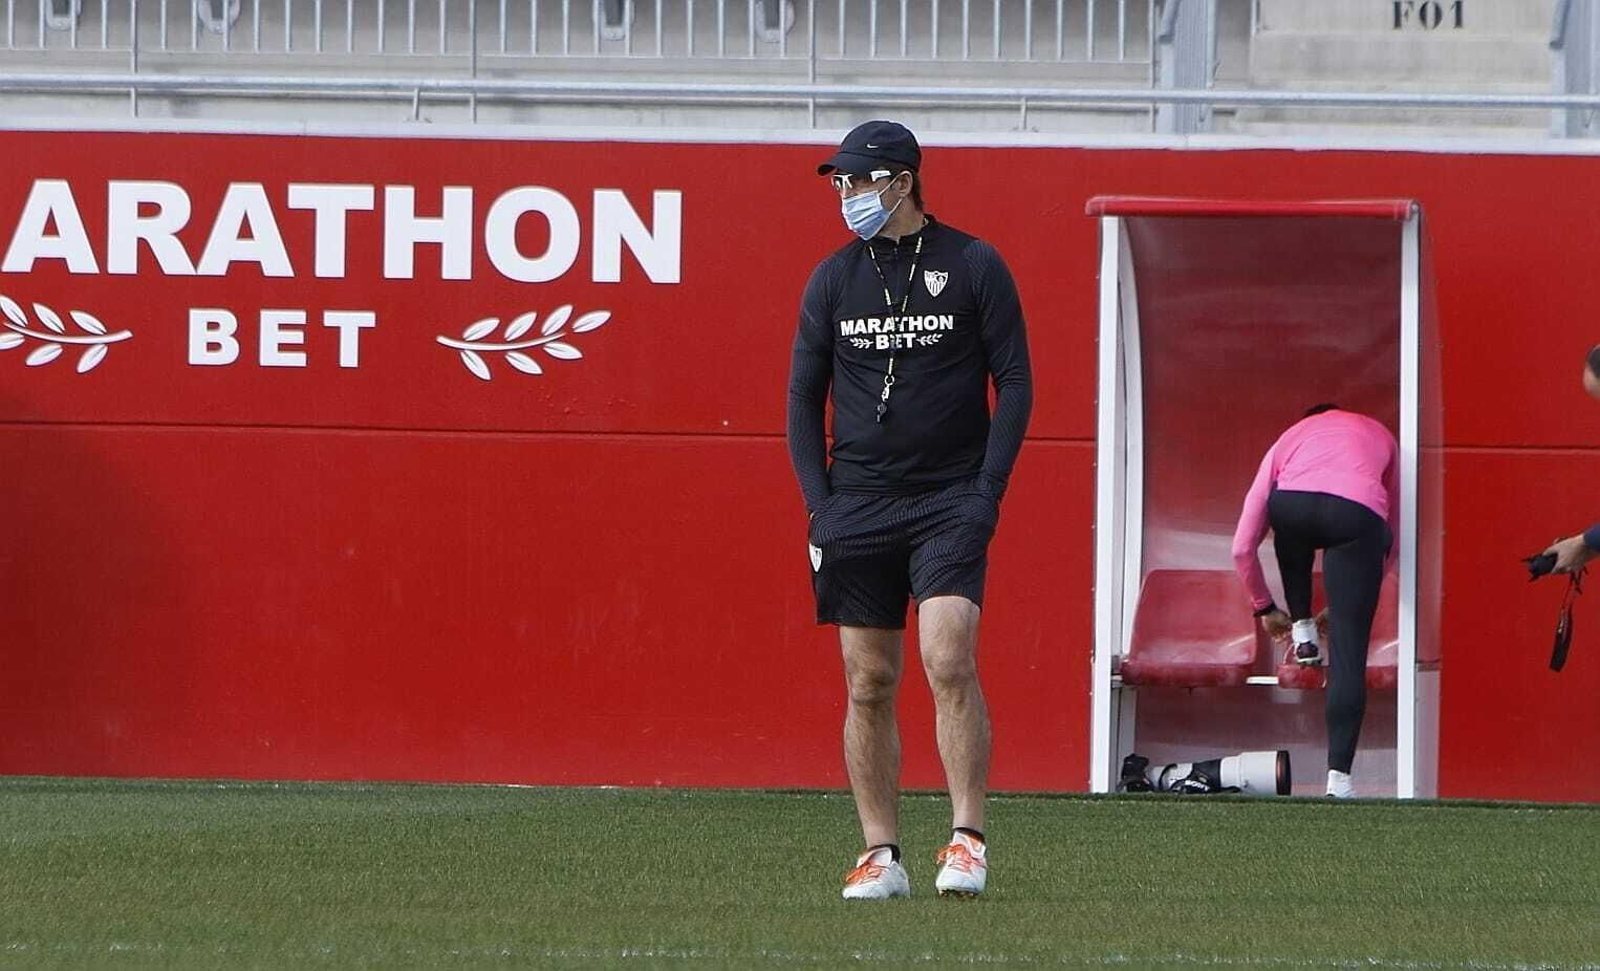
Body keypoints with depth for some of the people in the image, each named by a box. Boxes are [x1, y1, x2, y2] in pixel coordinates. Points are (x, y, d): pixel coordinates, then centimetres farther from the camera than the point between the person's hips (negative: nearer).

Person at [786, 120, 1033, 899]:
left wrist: (987, 493, -7)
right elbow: (804, 397, 12)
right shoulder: (833, 279, 9)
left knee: (948, 660, -18)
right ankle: (880, 855, 7)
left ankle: (967, 838, -14)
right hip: (857, 506, 3)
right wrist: (818, 505, 2)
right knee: (868, 683, 2)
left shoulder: (974, 267, 0)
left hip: (949, 504, -3)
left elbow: (1014, 382, 1)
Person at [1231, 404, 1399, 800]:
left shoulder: (1290, 438, 38)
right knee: (1349, 654, 3)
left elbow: (1242, 548, 34)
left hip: (1290, 502, 0)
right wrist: (1356, 601, 51)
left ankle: (1303, 631, 35)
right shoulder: (1379, 437, 41)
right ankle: (1339, 778, -5)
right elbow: (1390, 543, 41)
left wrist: (1265, 607, 48)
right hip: (1358, 512, 0)